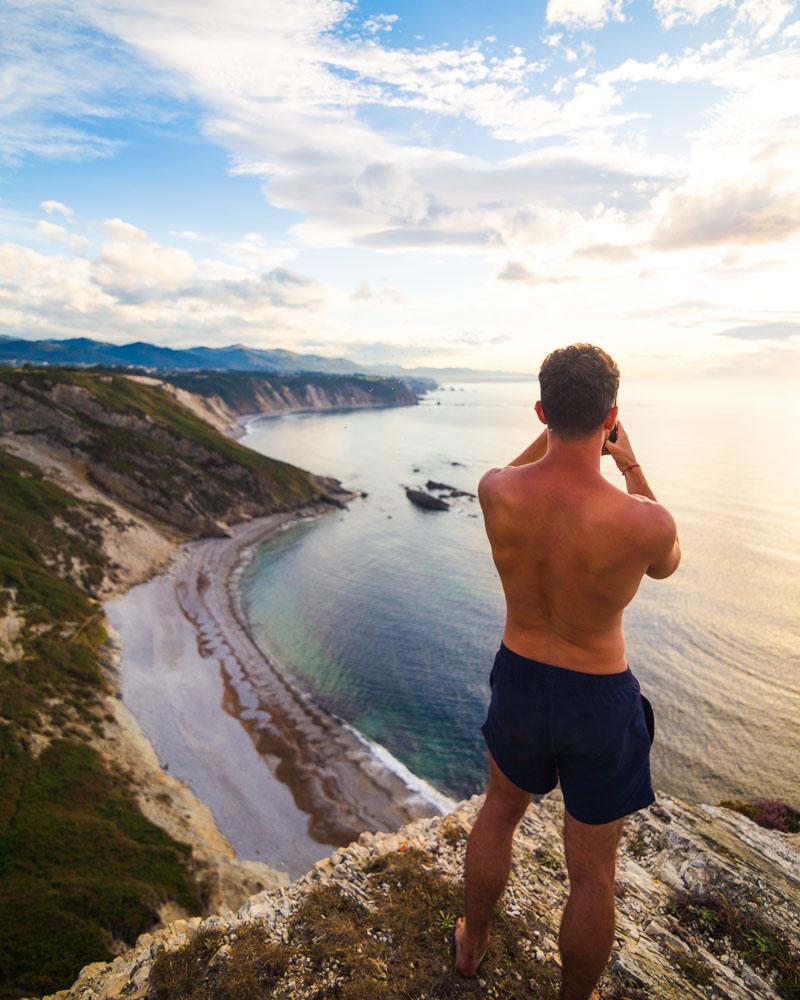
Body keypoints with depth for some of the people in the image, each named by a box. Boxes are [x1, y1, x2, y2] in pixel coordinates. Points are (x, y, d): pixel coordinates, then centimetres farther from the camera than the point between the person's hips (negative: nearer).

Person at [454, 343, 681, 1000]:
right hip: (600, 702, -3)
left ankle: (473, 943, 55)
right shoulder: (644, 522, -28)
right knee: (593, 872, 20)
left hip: (518, 680, 4)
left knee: (499, 811, 31)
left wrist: (557, 426, 4)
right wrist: (632, 466, 1)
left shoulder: (495, 491, -19)